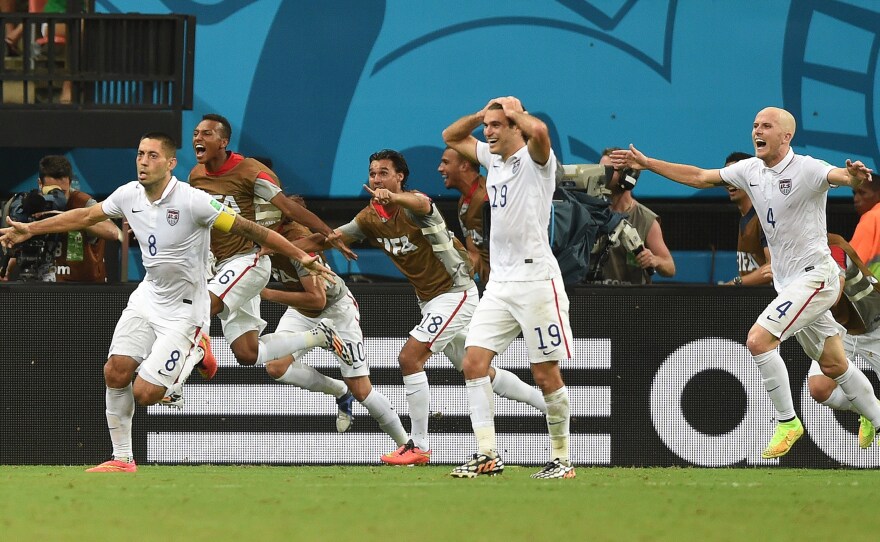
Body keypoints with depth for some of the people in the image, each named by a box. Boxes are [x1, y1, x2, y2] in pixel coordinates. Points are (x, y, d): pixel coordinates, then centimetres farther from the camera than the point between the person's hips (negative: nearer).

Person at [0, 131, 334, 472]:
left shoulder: (193, 201, -23)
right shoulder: (129, 195, -4)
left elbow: (249, 230, -19)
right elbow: (85, 216, 13)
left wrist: (302, 257, -20)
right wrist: (30, 229, 16)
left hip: (183, 309, -6)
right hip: (148, 296, 6)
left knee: (144, 394, -11)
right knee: (116, 372, -9)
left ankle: (194, 354, 18)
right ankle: (122, 459, 6)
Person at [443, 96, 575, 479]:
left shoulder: (534, 159, -8)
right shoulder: (493, 157, 14)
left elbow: (539, 130, -32)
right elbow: (451, 136, 29)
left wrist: (514, 110, -11)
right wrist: (482, 113, 11)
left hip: (536, 280, -7)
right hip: (499, 282, 7)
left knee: (546, 374, -3)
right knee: (473, 362, -5)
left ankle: (561, 458, 8)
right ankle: (487, 455, -5)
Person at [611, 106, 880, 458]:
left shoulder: (807, 169, -16)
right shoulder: (750, 170, 6)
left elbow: (839, 176, -34)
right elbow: (700, 178, 15)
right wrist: (647, 164, 13)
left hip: (814, 275, -8)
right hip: (789, 283, 8)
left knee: (758, 340, -19)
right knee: (834, 365, 14)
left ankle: (787, 422, -8)